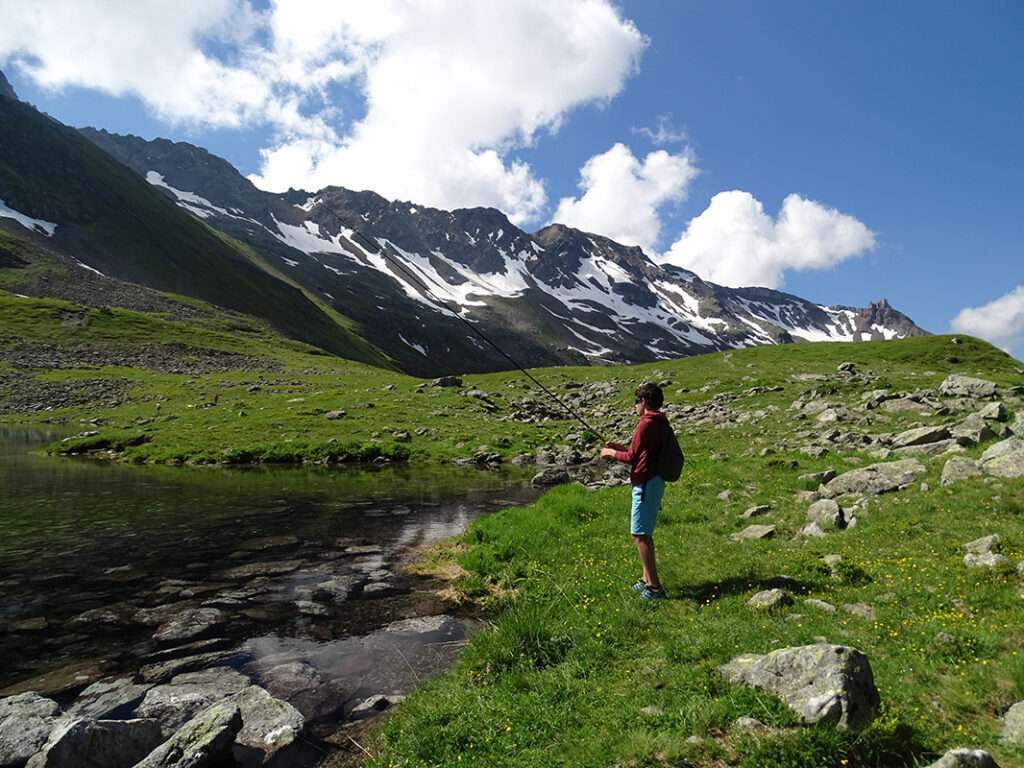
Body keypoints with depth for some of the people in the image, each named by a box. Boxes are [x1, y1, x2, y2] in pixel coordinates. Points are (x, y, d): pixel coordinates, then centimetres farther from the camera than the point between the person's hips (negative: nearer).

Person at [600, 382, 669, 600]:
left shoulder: (646, 424, -18)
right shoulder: (659, 422, 12)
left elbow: (632, 457, -17)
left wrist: (613, 453, -1)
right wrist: (622, 447, 16)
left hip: (646, 484, -10)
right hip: (653, 482, 10)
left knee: (639, 535, -6)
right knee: (644, 533, 18)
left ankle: (654, 586, -2)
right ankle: (647, 579, 26)